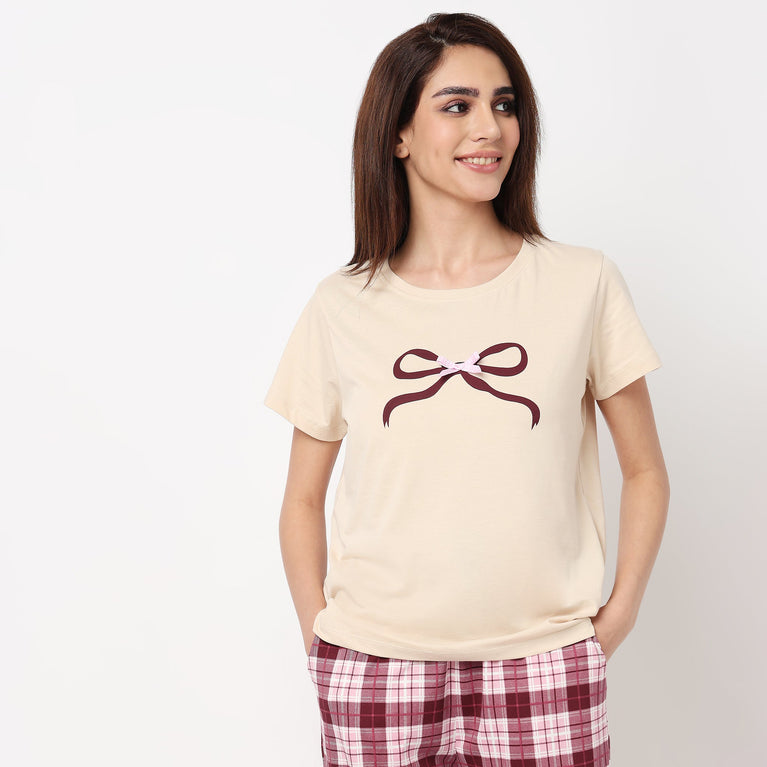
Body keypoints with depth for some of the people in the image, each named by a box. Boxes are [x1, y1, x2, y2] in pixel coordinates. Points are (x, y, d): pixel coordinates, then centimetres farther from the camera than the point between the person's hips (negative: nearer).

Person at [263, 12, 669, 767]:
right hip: (374, 671, 1)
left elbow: (645, 472, 7)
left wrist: (616, 620, 0)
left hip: (542, 669, 0)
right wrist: (319, 635, 1)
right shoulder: (341, 308, 2)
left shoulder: (584, 283, 0)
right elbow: (303, 499, 9)